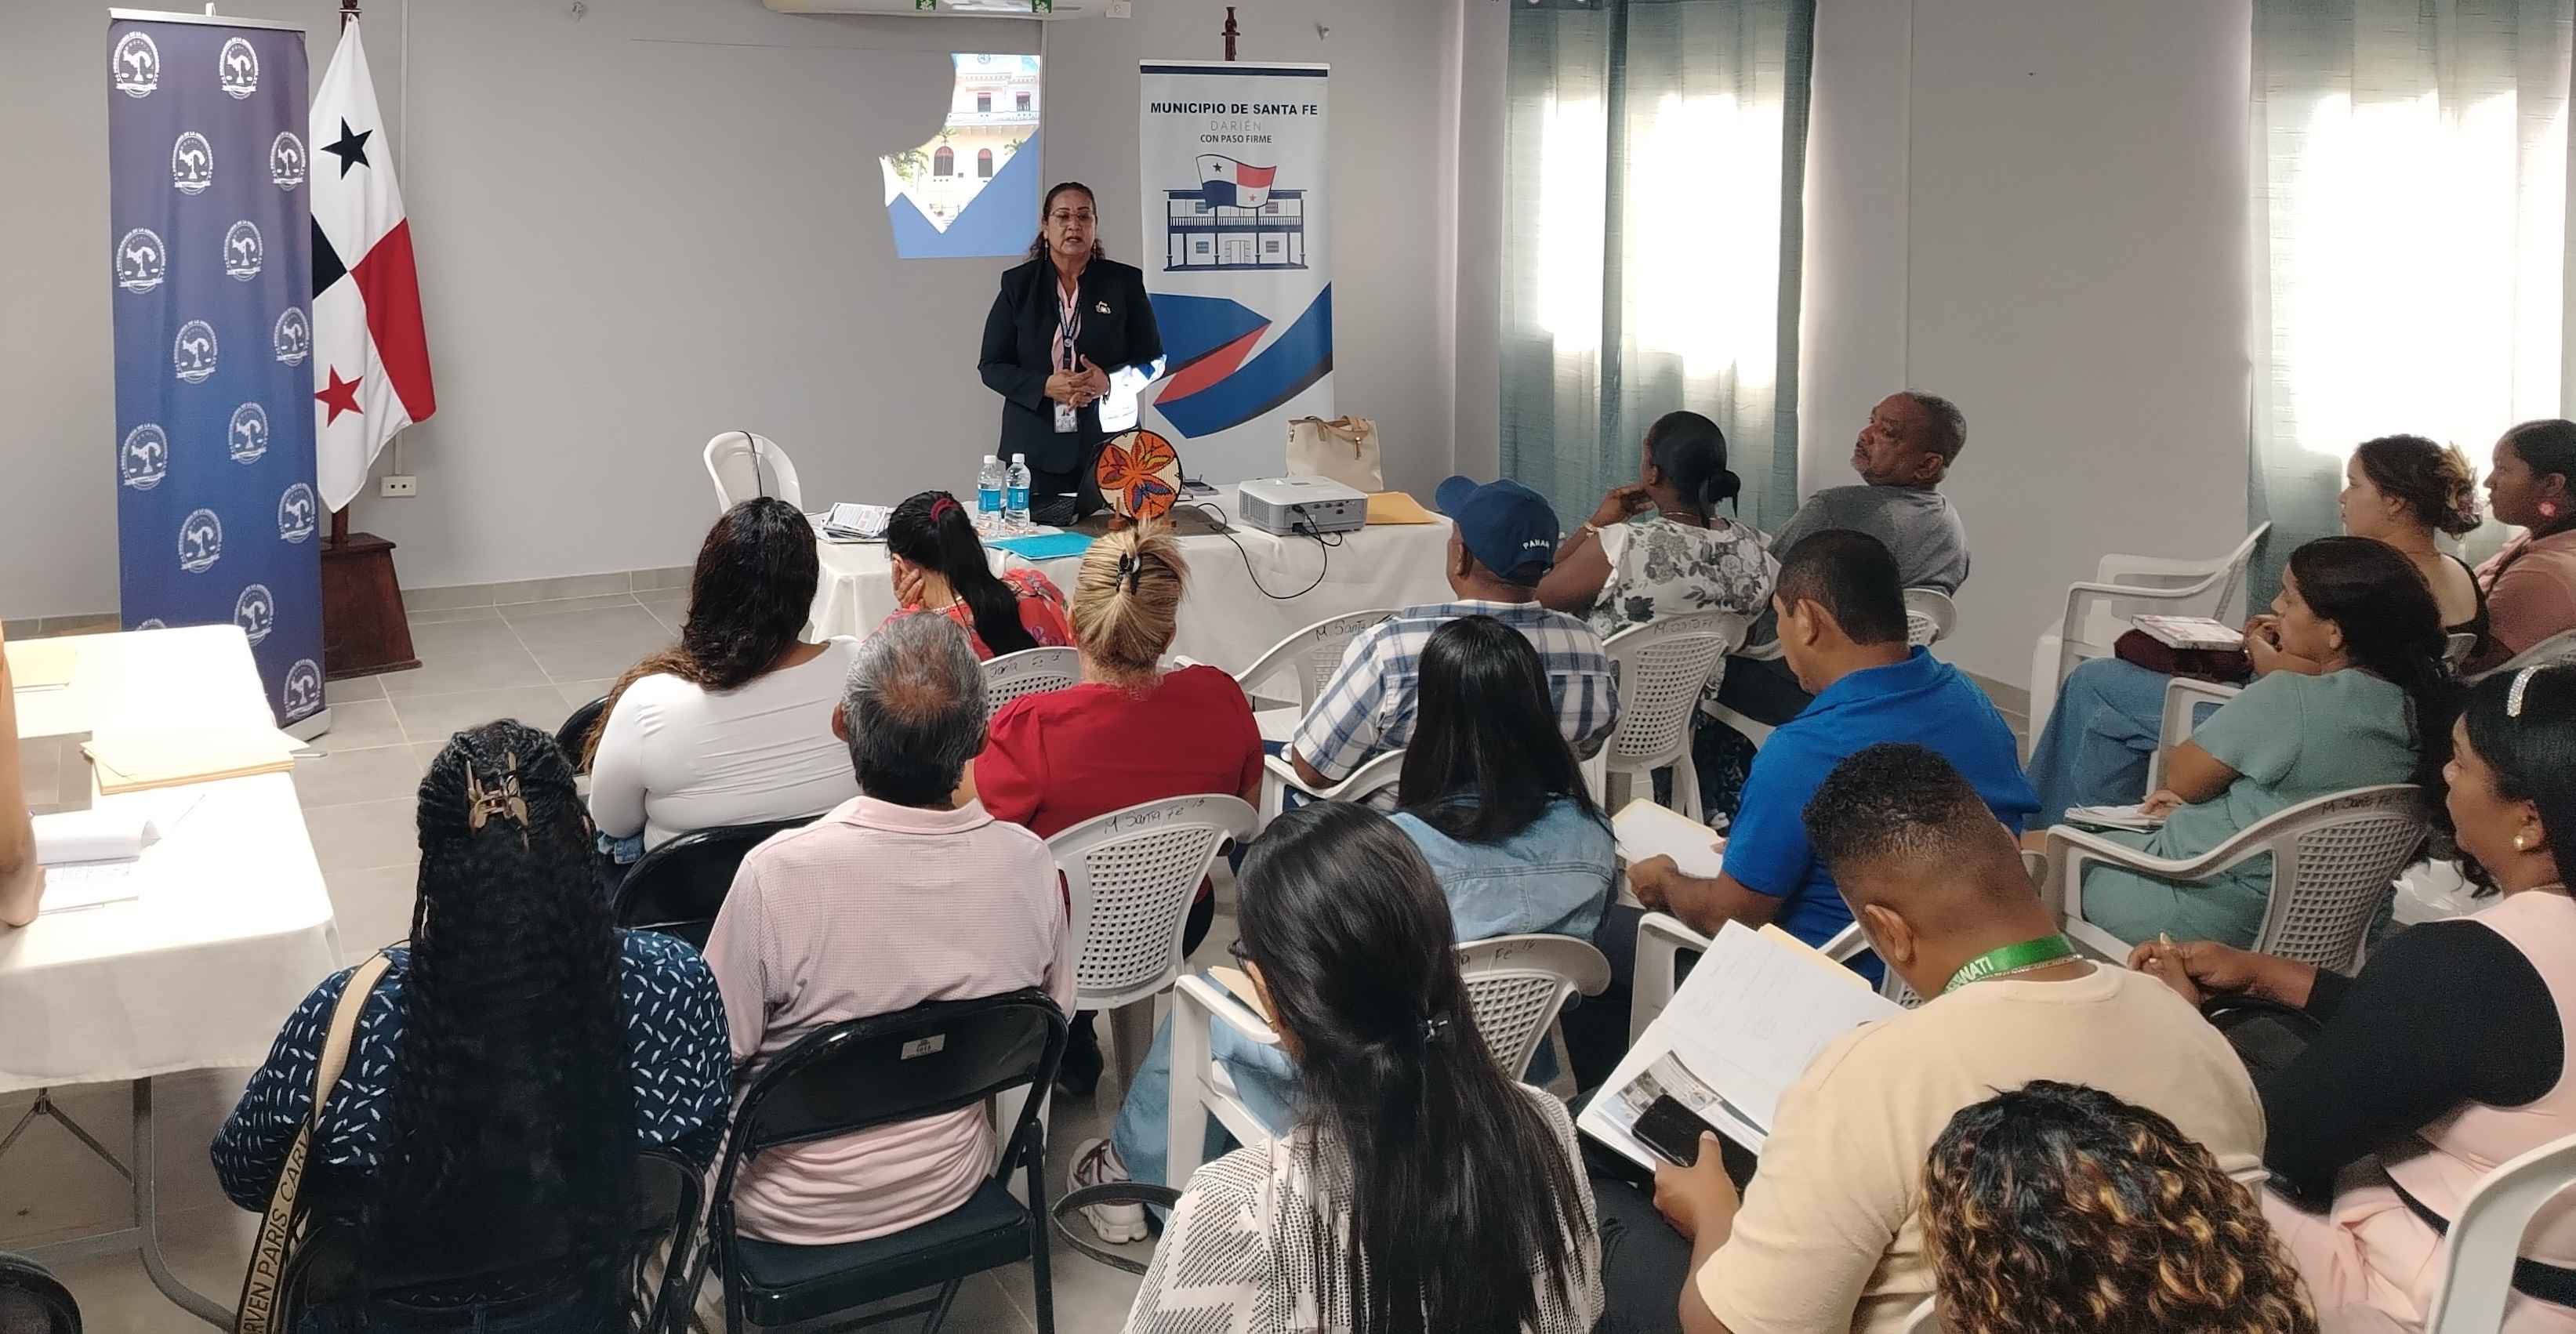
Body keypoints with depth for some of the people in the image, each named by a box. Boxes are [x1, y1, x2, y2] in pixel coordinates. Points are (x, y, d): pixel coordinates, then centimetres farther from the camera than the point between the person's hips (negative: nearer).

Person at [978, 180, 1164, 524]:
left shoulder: (1124, 282, 5)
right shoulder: (1018, 284, 6)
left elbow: (1152, 359, 8)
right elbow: (991, 366, 4)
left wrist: (1109, 380, -12)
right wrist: (1046, 386, -13)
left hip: (1108, 445, 0)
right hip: (1036, 449, 0)